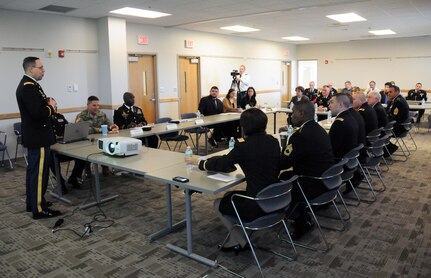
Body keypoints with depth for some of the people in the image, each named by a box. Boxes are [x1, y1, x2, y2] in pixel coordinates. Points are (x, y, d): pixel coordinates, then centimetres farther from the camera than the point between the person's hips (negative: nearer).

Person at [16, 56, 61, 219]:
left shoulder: (27, 85, 14)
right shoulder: (29, 87, -20)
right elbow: (38, 113, -28)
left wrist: (47, 106, 2)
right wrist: (51, 107, -12)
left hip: (33, 137, 11)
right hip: (38, 138, -11)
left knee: (33, 170, 18)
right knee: (39, 173, -6)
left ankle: (32, 203, 29)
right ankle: (39, 209, 1)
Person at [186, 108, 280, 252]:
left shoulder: (245, 145, -17)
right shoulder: (273, 141, 2)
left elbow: (221, 164, -7)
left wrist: (198, 162, 9)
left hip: (257, 206, -7)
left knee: (218, 204, 19)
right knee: (229, 196, 27)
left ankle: (241, 241, 27)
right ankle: (234, 240, 30)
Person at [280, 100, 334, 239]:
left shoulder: (302, 134, -24)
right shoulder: (318, 129, 7)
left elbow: (283, 163, -21)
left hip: (314, 186, -9)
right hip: (326, 181, 9)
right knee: (285, 176, 21)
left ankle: (301, 219, 14)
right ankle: (303, 217, 24)